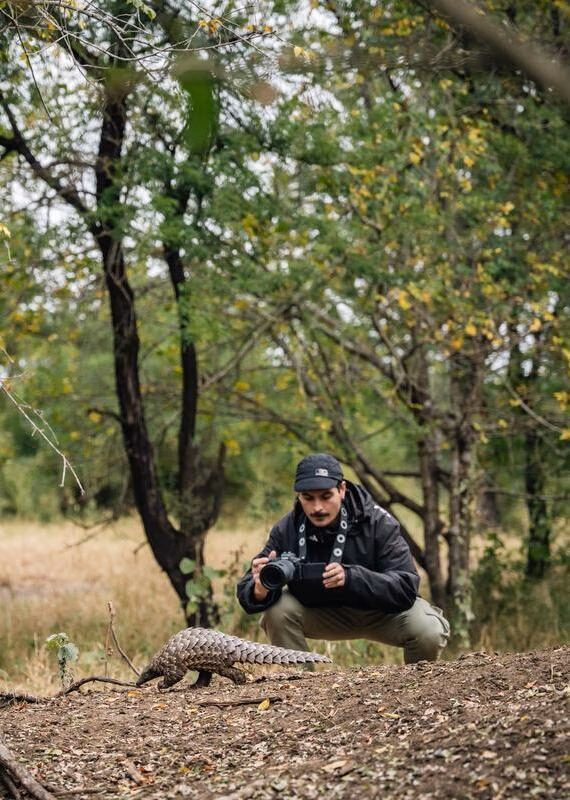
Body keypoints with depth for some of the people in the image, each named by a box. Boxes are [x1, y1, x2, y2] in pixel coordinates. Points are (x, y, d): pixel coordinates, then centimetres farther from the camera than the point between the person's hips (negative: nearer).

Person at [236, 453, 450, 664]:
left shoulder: (378, 523, -23)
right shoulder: (286, 530, -16)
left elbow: (405, 588, -31)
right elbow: (247, 589, -17)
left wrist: (350, 577, -48)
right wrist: (261, 590, -43)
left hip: (382, 612, -2)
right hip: (324, 614, 2)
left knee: (428, 632, -30)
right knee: (278, 611, -26)